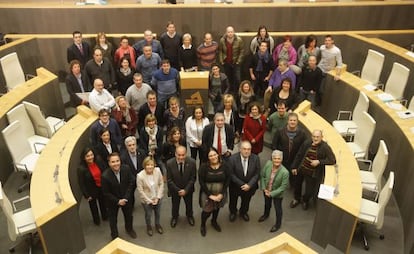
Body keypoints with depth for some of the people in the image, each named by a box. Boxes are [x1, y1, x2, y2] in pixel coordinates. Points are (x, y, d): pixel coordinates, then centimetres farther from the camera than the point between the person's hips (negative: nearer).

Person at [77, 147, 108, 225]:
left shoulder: (99, 162, -16)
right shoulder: (81, 168, -24)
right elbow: (81, 184, -18)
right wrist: (86, 195, -15)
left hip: (102, 188, 3)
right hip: (91, 191, -3)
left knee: (103, 203, 26)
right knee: (93, 205, 21)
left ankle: (105, 216, 53)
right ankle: (96, 220, 46)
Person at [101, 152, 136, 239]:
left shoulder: (126, 169, -23)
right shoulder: (105, 176, -31)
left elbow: (131, 183, -11)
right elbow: (106, 193, -20)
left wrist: (126, 197, -17)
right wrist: (118, 201, -19)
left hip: (126, 198, 3)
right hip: (112, 201, -3)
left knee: (129, 215, 25)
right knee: (113, 219, 17)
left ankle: (129, 229, 56)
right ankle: (114, 236, 45)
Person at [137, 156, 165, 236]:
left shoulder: (158, 171, -21)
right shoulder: (140, 176, -27)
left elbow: (161, 184, -9)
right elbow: (140, 191, -18)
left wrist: (158, 197, -12)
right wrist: (149, 200, -14)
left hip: (157, 198, 3)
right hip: (146, 200, -3)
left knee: (158, 213, 24)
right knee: (148, 214, 20)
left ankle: (157, 224, 54)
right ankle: (149, 227, 50)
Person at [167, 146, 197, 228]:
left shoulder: (192, 162, -24)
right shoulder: (169, 163, -26)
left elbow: (193, 178, -14)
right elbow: (169, 180, -16)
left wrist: (186, 190, -18)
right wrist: (178, 190, -19)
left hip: (188, 189, 1)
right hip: (175, 189, -1)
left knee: (189, 204, 25)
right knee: (175, 205, 22)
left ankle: (189, 216, 57)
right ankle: (174, 217, 54)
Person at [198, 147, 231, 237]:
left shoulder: (224, 166, -12)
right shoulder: (203, 167, -19)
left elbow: (227, 180, -6)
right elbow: (201, 182, -15)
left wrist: (221, 194, -11)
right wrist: (210, 195, -16)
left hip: (220, 193, 3)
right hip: (207, 193, -3)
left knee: (217, 208, 22)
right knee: (207, 211, 4)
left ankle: (214, 222, 52)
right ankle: (203, 225, 36)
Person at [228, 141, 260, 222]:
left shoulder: (256, 158, -19)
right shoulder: (232, 158, -25)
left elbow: (257, 174, -12)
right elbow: (231, 174, -19)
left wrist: (249, 185, -21)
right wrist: (242, 184, -22)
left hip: (249, 186, 2)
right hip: (235, 185, -1)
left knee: (246, 201, 25)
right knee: (233, 201, 24)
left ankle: (243, 212, 57)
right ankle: (233, 212, 56)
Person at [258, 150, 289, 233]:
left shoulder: (285, 172, -34)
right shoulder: (268, 164, -23)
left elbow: (283, 187, -25)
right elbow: (262, 176, -8)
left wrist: (271, 193, -22)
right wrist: (264, 189, -13)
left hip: (277, 194, -4)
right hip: (266, 191, 4)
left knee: (278, 209, 19)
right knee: (267, 204, 32)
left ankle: (278, 224, 46)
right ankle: (266, 214, 63)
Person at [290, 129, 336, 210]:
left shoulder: (325, 147, -17)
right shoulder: (307, 143, -9)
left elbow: (332, 160, -15)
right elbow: (299, 155, 1)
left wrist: (319, 162, -24)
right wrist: (294, 167, 3)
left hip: (312, 174, -3)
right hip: (301, 169, 3)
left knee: (309, 192, 5)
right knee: (297, 185, 21)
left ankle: (305, 200, 42)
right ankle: (296, 199, 52)